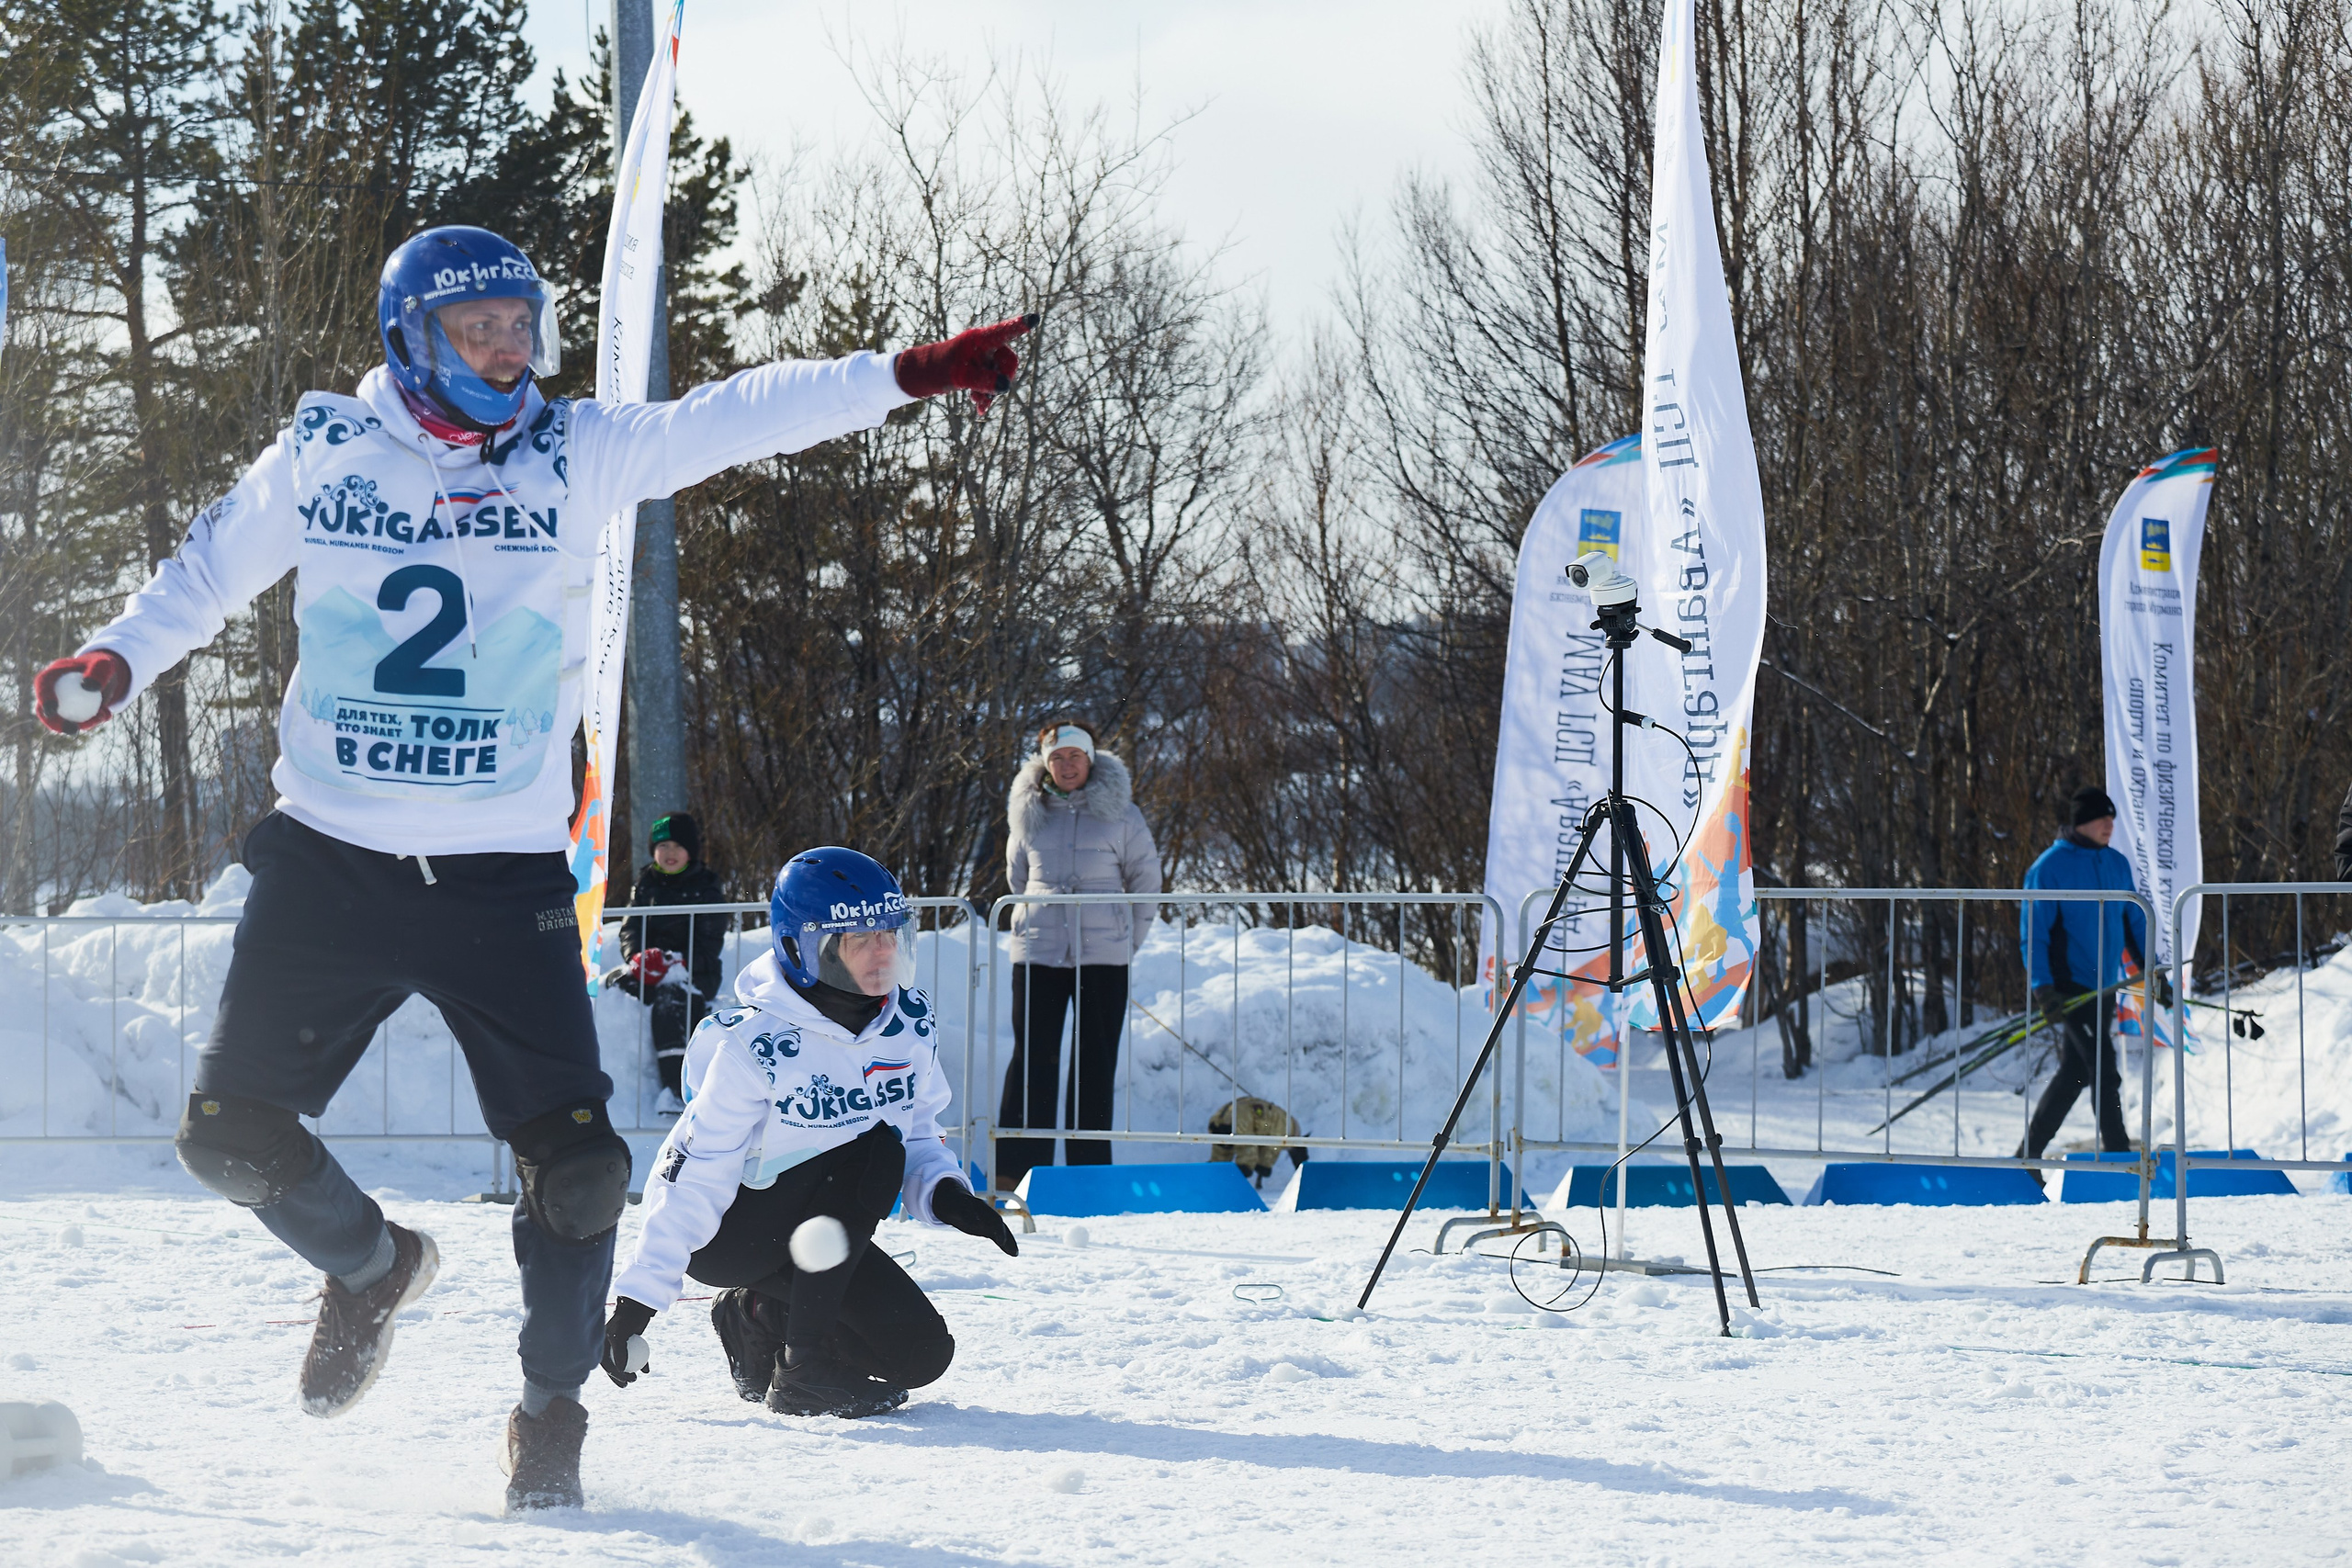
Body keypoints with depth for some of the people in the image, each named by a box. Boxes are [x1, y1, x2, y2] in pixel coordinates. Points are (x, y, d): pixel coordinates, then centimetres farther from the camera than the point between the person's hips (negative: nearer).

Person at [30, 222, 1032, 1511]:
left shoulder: (576, 457, 1)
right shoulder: (321, 457, 2)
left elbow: (739, 417, -2)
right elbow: (207, 572, 15)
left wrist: (910, 376, -9)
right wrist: (113, 664, 0)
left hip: (505, 877, -1)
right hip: (330, 861, 1)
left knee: (575, 1163, -8)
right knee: (233, 1129, 0)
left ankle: (552, 1409, 15)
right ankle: (369, 1267, 31)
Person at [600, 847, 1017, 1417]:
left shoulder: (912, 1026, -5)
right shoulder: (757, 1046, -23)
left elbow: (919, 1134, 8)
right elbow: (694, 1174, -21)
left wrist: (945, 1194, -15)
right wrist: (641, 1294, -23)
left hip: (811, 1233, 7)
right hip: (724, 1236, -7)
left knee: (923, 1351, -9)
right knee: (873, 1149, -30)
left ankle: (757, 1317, 14)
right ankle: (803, 1370, -23)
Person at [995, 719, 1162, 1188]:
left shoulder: (1119, 812, 1)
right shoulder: (1028, 814, 7)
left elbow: (1146, 879, 8)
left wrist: (1130, 938, 6)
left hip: (1103, 956, -1)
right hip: (1037, 953, 1)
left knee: (1096, 1061, 3)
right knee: (1031, 1058, -3)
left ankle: (1091, 1170, 7)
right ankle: (1017, 1166, -2)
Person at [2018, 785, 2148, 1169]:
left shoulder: (2117, 864, 11)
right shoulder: (2051, 867, -9)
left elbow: (2134, 922, 21)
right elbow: (2033, 932, -10)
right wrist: (2043, 989, -18)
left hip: (2103, 986, 7)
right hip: (2069, 987, -7)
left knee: (2074, 1073, 10)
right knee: (2104, 1072, -13)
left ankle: (2028, 1154, 20)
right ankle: (2118, 1156, -11)